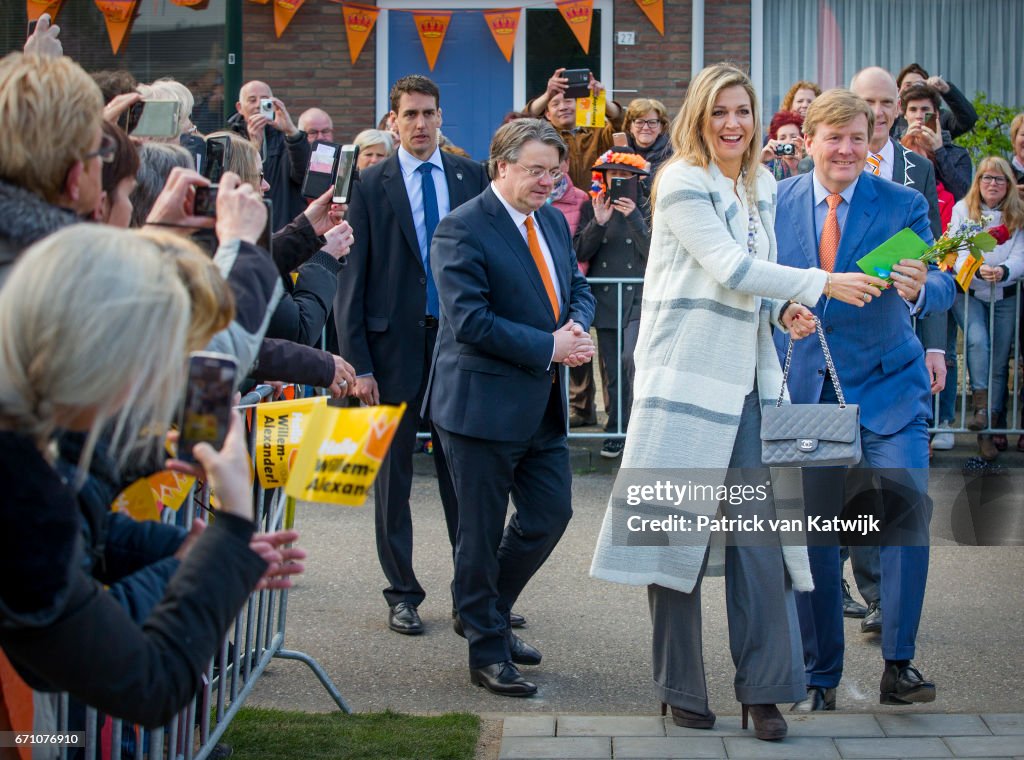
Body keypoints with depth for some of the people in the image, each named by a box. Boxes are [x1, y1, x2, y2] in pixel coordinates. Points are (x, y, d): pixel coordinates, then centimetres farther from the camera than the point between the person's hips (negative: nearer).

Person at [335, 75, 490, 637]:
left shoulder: (471, 178, 5)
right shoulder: (372, 185, -1)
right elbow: (353, 276, -3)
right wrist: (357, 362, -8)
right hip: (394, 342, -1)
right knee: (393, 469, 6)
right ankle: (402, 593, 16)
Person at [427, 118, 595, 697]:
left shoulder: (554, 222, 11)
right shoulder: (463, 229, -14)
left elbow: (579, 290, 18)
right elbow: (470, 320, -20)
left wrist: (577, 328, -6)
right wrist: (549, 347, -18)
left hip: (543, 404, 8)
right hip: (484, 403, -8)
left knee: (551, 514, 11)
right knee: (483, 532, 3)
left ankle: (485, 612, 31)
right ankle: (488, 649, 15)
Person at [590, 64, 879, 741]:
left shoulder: (761, 187, 14)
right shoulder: (683, 183, -8)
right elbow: (729, 267, -16)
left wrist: (784, 310, 2)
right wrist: (822, 284, -17)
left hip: (748, 379, 6)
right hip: (687, 375, -6)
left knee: (760, 529, -1)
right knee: (680, 528, 0)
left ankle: (764, 688, 5)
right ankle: (681, 687, 12)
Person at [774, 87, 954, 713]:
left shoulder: (903, 204, -4)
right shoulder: (777, 203, 2)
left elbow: (942, 288, -11)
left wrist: (919, 289, -34)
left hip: (886, 384, -2)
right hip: (804, 386, 2)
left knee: (907, 503, -19)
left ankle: (898, 664, -8)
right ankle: (820, 676, 18)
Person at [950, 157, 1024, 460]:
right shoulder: (962, 210, 1)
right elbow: (957, 253, -8)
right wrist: (978, 270, -28)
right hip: (968, 293, -2)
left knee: (999, 362, 1)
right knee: (977, 340, -27)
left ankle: (990, 430, 5)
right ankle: (982, 407, -26)